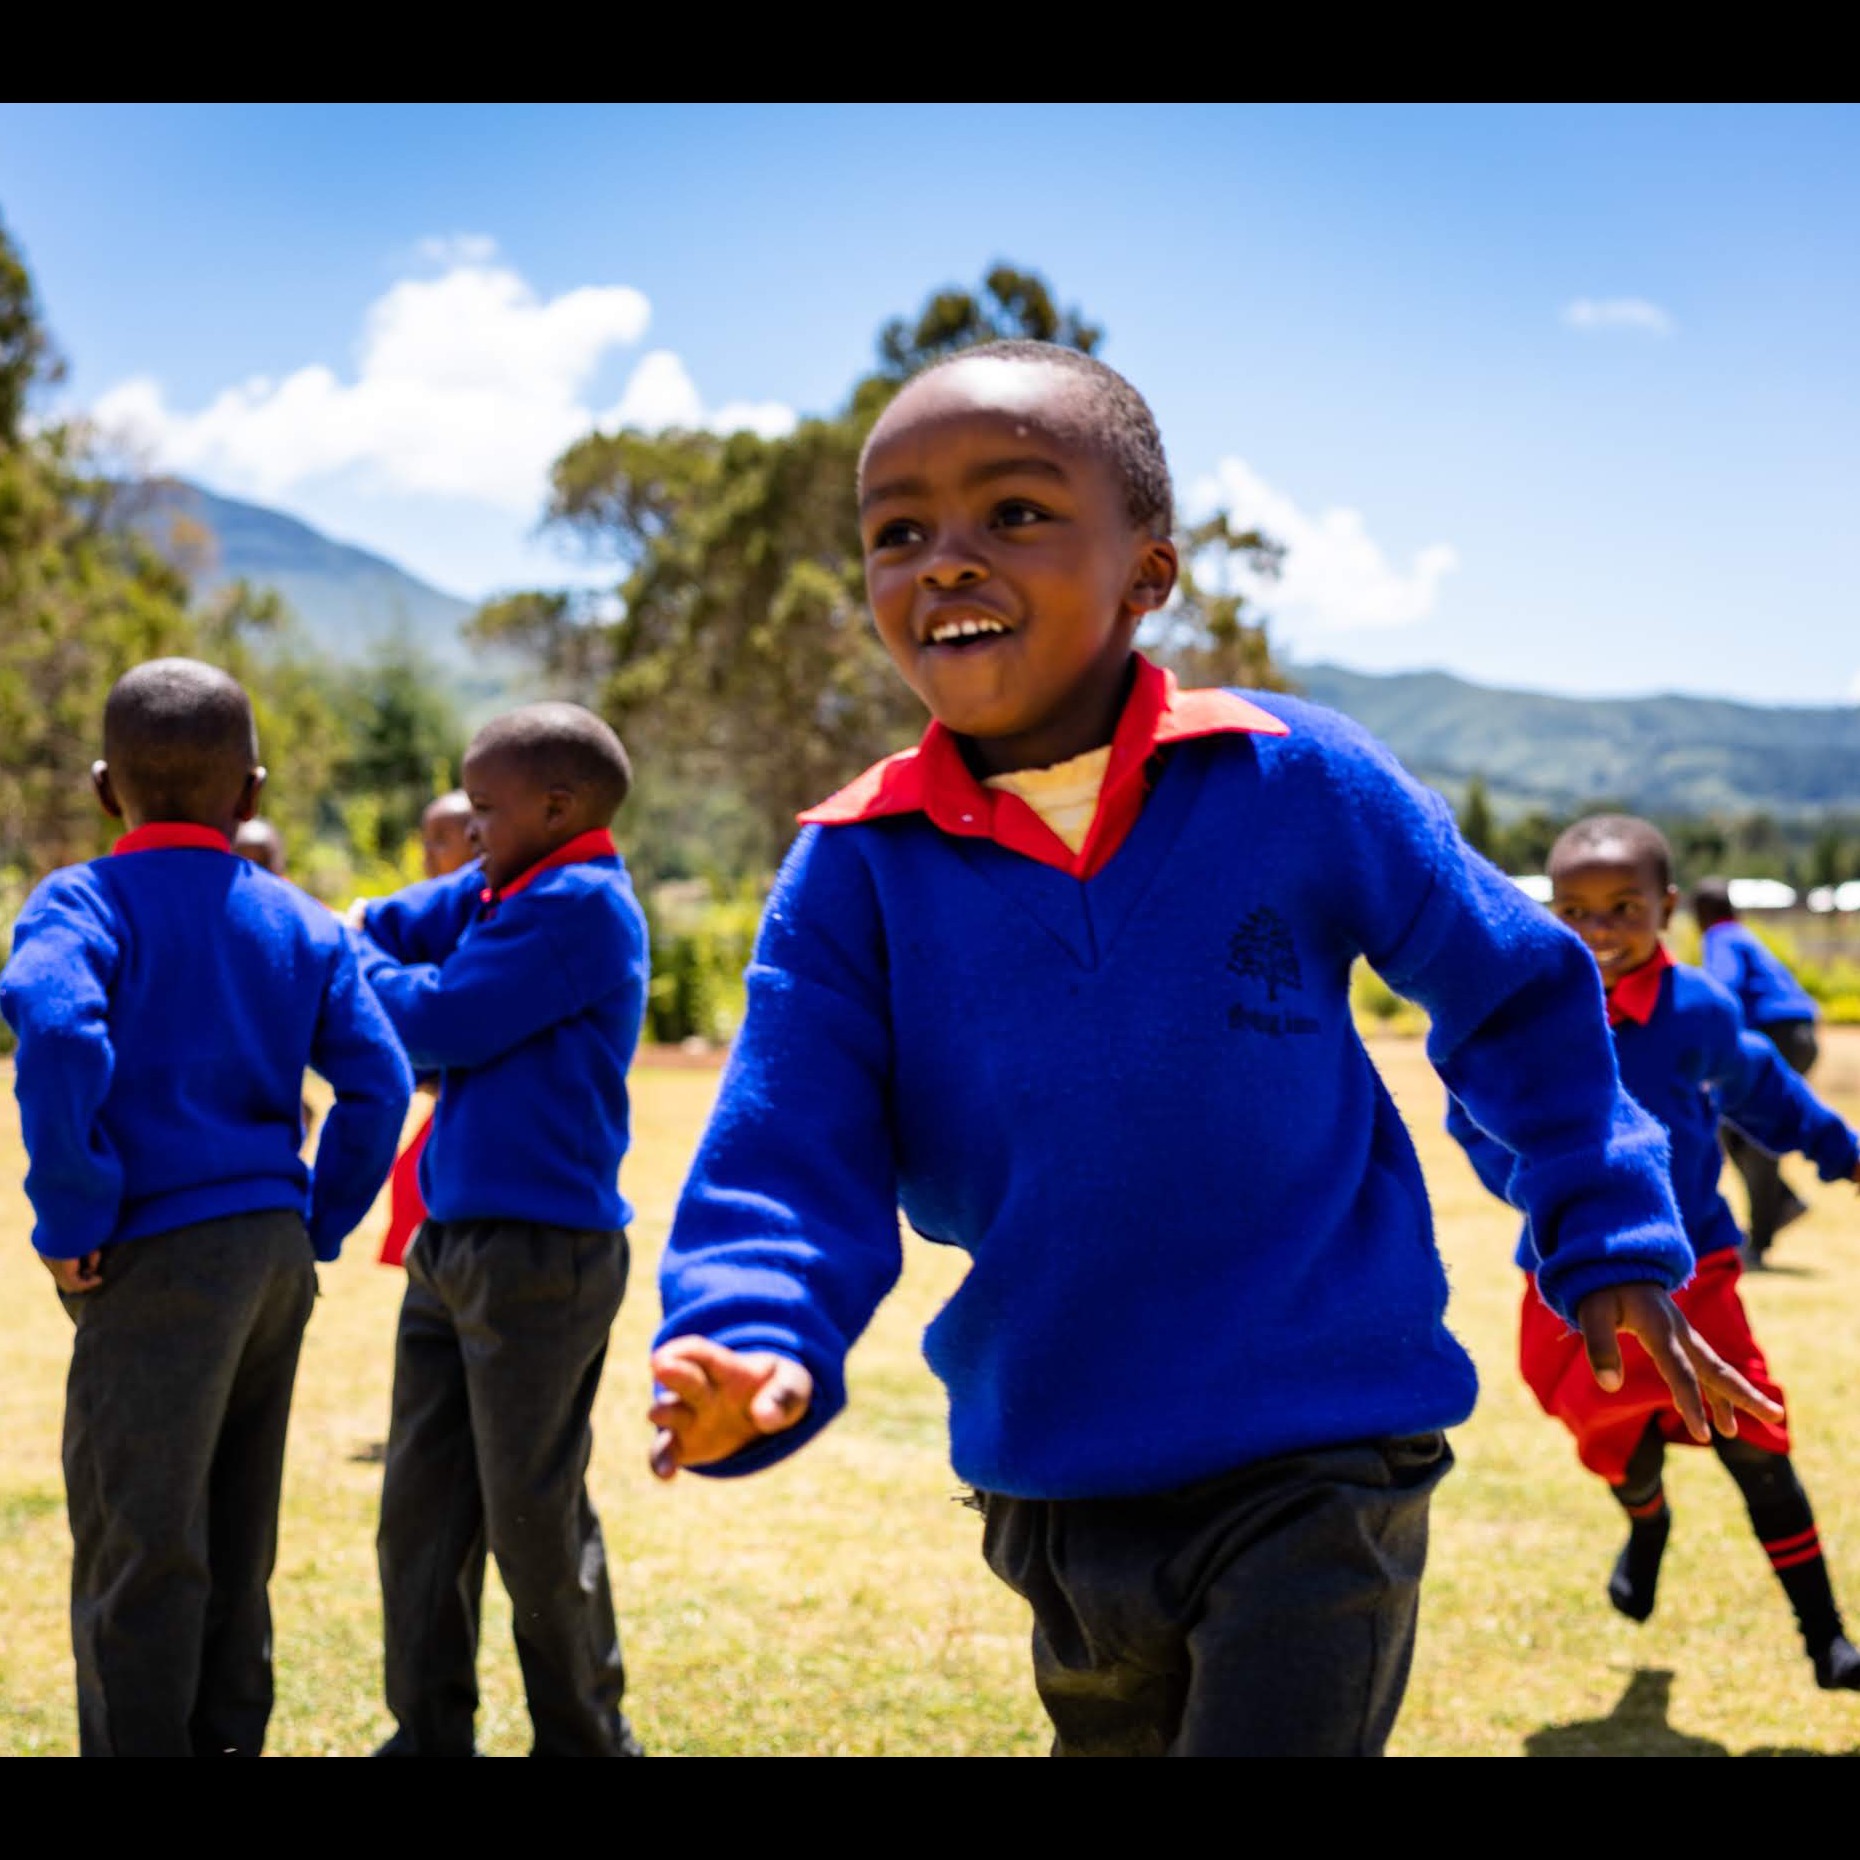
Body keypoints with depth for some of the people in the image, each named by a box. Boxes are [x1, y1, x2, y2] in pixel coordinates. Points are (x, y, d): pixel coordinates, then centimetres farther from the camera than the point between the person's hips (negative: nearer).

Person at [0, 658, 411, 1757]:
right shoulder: (300, 923, 10)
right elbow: (379, 1081, 4)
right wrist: (319, 1226, 11)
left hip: (163, 1254, -6)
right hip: (275, 1254, 6)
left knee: (137, 1545, 1)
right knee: (236, 1541, 16)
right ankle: (228, 1739, 24)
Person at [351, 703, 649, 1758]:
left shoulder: (581, 906, -15)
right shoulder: (506, 891, 11)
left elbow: (439, 1023, -14)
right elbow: (388, 928, 16)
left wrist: (345, 961, 2)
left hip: (541, 1249, -9)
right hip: (456, 1244, 9)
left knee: (534, 1520, 1)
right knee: (420, 1511, 12)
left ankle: (586, 1740, 17)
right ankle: (429, 1738, 23)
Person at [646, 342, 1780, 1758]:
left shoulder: (1297, 781, -10)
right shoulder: (853, 870, -6)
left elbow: (1515, 993, 4)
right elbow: (790, 1157, -11)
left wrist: (1610, 1243, 4)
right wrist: (755, 1342, -30)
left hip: (1316, 1477, -3)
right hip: (1050, 1501, 4)